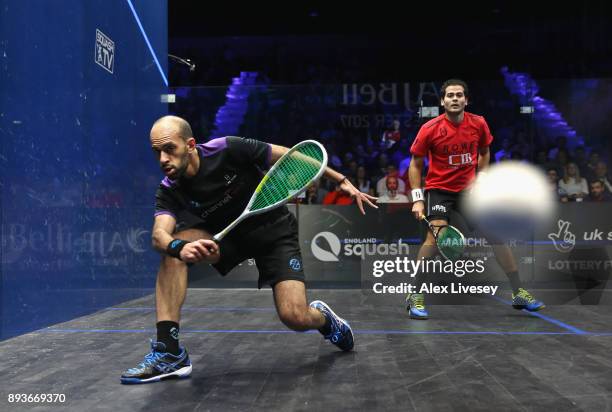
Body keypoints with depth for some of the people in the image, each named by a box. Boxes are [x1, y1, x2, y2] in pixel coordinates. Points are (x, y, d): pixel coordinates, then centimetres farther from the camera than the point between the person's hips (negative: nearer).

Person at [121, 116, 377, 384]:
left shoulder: (228, 150, -23)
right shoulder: (169, 192, -13)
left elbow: (291, 158, -14)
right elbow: (159, 234, -30)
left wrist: (343, 181, -12)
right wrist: (180, 247, -55)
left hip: (275, 231, -3)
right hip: (228, 237, 3)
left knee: (295, 317, -21)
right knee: (174, 247, -25)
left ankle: (323, 317, 19)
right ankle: (168, 351, -21)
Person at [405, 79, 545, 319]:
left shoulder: (479, 124, -4)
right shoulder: (430, 129, -12)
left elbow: (484, 153, 16)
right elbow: (415, 164, -5)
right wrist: (417, 199, -13)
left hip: (469, 189, 4)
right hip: (438, 189, -4)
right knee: (436, 234, -24)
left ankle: (518, 294, 15)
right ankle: (415, 297, -10)